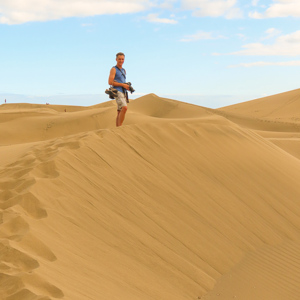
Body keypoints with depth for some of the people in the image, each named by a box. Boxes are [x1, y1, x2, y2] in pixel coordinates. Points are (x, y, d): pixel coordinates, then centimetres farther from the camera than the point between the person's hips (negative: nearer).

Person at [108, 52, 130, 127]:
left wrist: (128, 87, 5)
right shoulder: (113, 69, -4)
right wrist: (123, 85, -15)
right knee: (124, 108, -25)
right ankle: (120, 128, -21)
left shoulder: (123, 71, 21)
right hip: (117, 92, -8)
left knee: (120, 113, 4)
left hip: (123, 93, 8)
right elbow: (110, 82, -14)